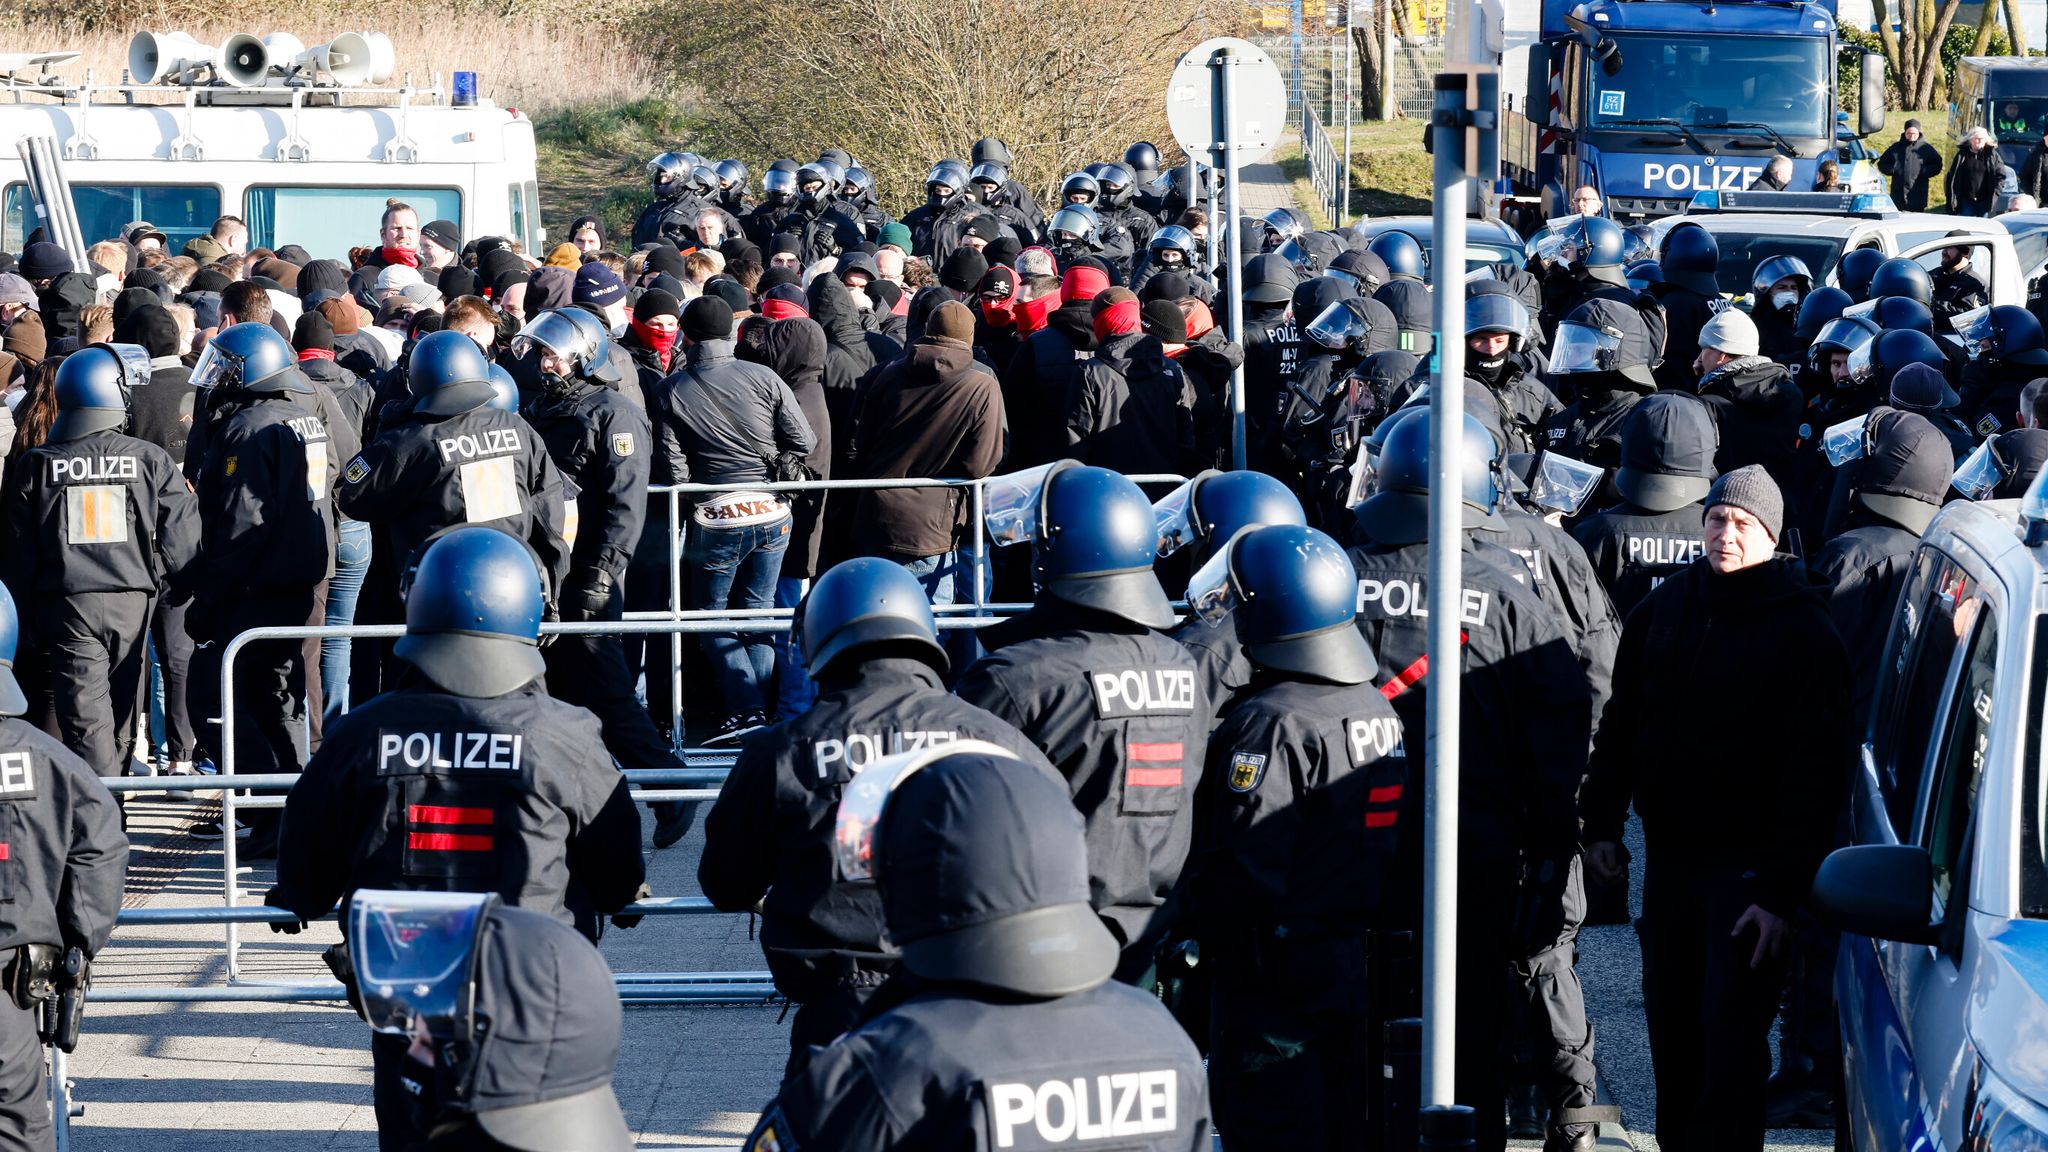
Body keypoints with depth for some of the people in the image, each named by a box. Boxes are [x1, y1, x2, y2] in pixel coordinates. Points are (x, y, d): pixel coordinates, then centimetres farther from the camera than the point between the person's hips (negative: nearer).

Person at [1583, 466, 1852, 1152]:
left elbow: (1814, 774, -13)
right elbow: (1621, 725, 17)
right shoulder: (1664, 608, 8)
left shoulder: (1803, 631, -9)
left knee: (1731, 1034, -9)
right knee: (1668, 1021, 11)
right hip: (1669, 852, 6)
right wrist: (1602, 824, 11)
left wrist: (1783, 891, -18)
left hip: (1747, 864, -6)